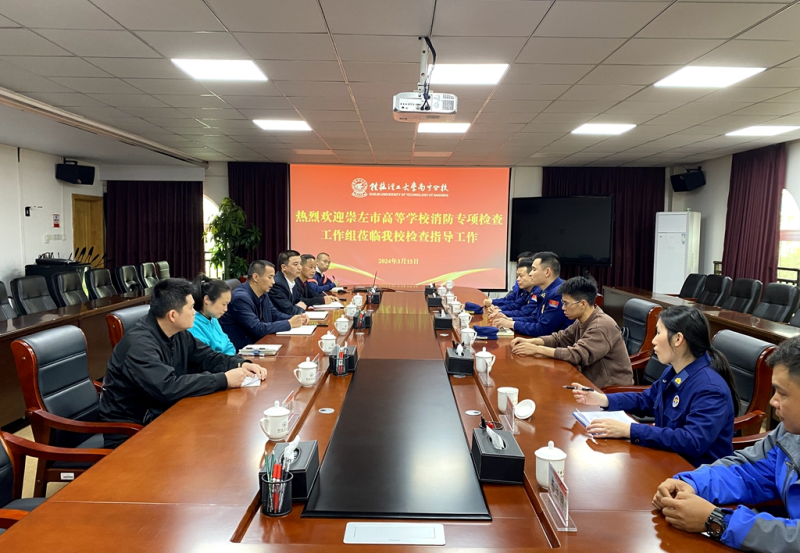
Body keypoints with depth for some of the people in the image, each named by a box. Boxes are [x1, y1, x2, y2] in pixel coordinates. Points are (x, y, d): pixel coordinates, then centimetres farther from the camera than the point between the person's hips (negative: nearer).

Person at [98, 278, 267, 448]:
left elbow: (206, 356, 10)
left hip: (161, 414, 8)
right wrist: (223, 380, -31)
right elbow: (167, 388, -36)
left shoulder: (178, 333, 0)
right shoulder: (139, 344, -26)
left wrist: (240, 364, -9)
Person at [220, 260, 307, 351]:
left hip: (257, 342, 8)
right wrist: (289, 324, -21)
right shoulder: (241, 298, -22)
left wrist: (296, 318, -3)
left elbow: (274, 314, 15)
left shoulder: (263, 293, 3)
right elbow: (257, 329, -26)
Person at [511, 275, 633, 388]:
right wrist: (530, 341, -6)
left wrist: (537, 349, -25)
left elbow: (577, 355, -30)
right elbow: (559, 338, 11)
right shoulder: (582, 321, 3)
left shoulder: (602, 326, -24)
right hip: (593, 381, 7)